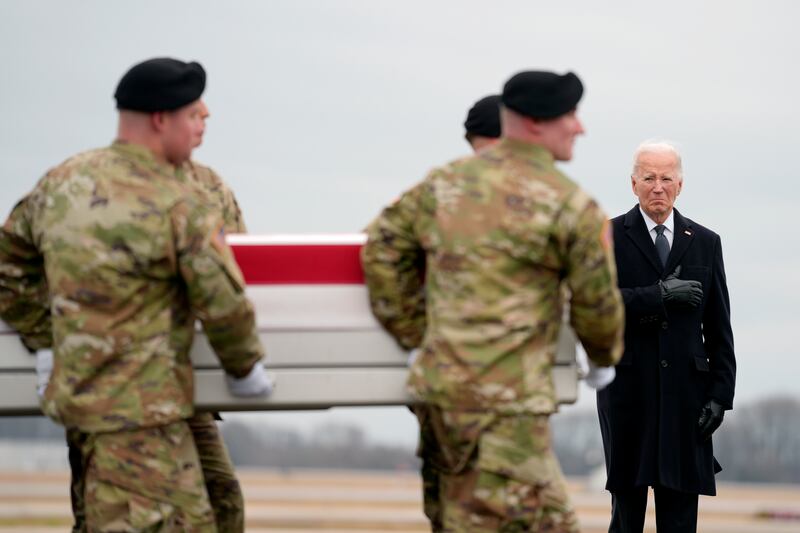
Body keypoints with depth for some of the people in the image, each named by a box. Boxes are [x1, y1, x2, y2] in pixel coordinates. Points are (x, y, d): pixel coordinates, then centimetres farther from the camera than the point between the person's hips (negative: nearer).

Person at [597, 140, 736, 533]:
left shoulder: (705, 243, 12)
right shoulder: (610, 237, 4)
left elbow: (719, 328, 10)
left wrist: (720, 394, 2)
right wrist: (658, 295, -18)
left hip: (685, 392, 2)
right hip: (627, 390, -2)